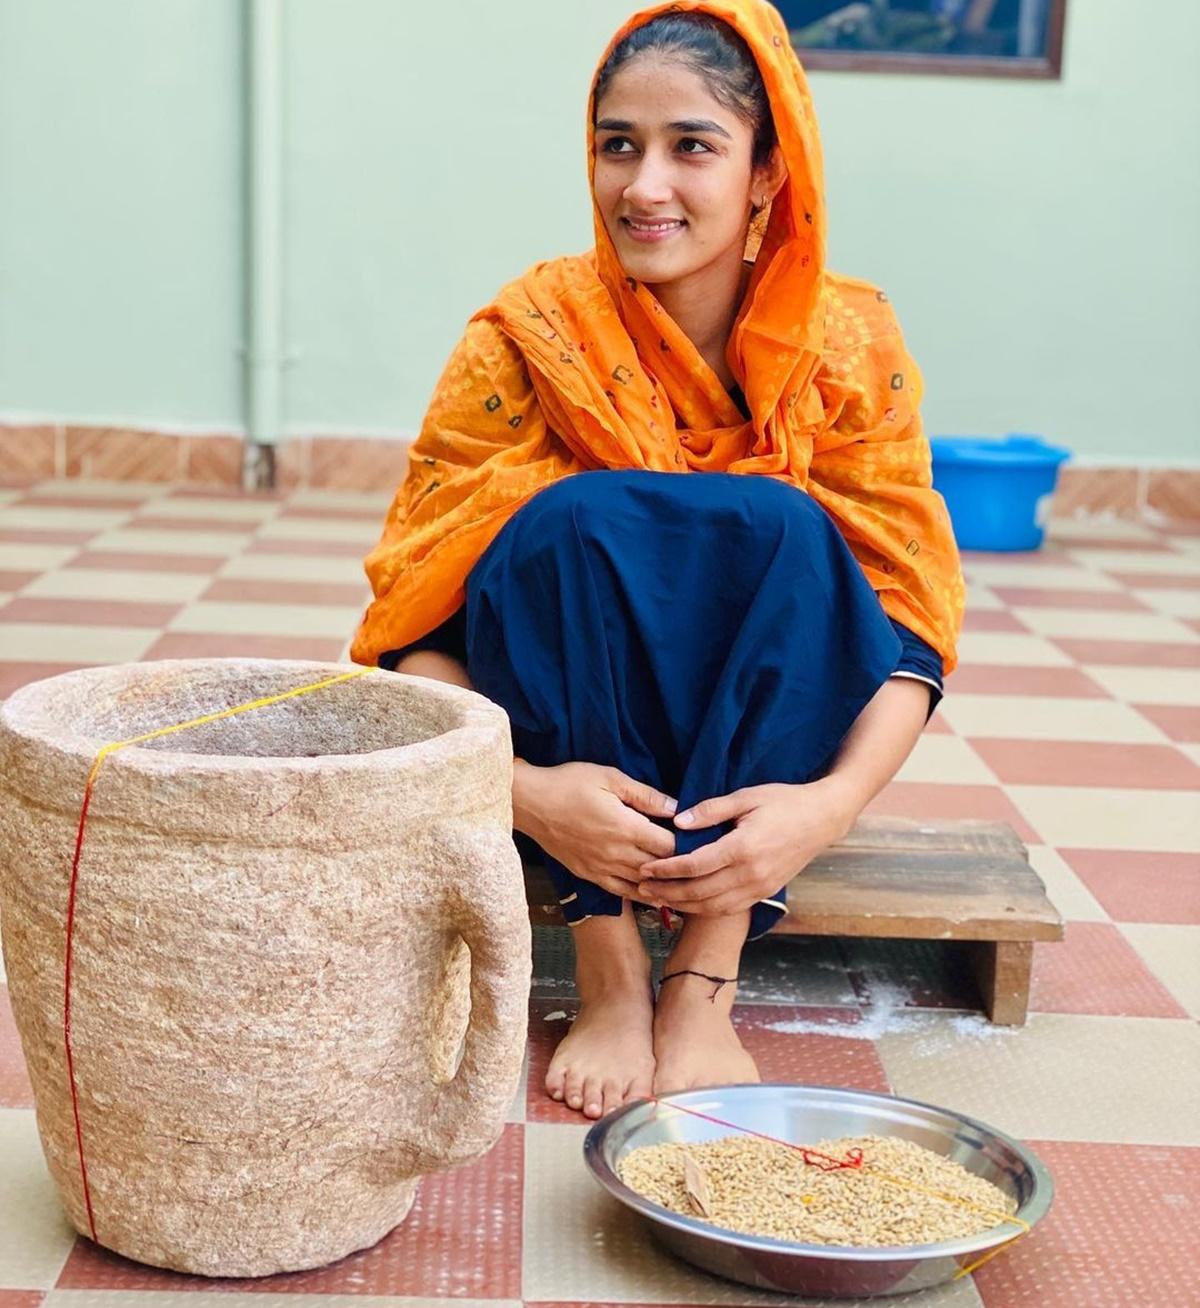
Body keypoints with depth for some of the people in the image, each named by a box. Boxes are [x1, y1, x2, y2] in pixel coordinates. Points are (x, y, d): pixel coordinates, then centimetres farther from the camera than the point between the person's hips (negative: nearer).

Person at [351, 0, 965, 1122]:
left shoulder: (850, 345, -9)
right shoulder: (528, 339, -12)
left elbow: (915, 620, -13)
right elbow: (410, 623, -16)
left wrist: (832, 801, -33)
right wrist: (525, 789, -35)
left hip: (765, 739, 1)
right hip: (568, 730, -1)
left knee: (781, 529, -27)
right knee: (576, 517, -29)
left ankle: (705, 986, -28)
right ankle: (607, 978, -27)